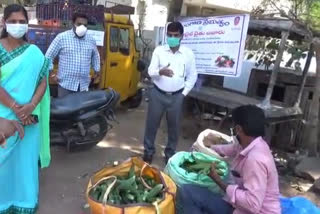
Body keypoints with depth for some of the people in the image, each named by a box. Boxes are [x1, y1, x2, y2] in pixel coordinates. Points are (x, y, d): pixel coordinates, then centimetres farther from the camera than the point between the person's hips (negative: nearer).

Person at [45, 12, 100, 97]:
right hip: (66, 84, -3)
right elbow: (49, 55, 1)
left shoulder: (91, 40, 8)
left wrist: (97, 71, 21)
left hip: (84, 85, 4)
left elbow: (95, 56, 25)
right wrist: (51, 73, -3)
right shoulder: (62, 37, -4)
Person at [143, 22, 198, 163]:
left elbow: (192, 76, 5)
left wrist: (184, 93, 0)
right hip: (157, 94, 0)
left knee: (174, 126, 10)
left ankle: (170, 154, 29)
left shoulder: (188, 54, -2)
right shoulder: (159, 50, -2)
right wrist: (160, 72, -28)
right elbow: (150, 71, -6)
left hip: (176, 97, 0)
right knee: (152, 124, 8)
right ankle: (148, 151, 28)